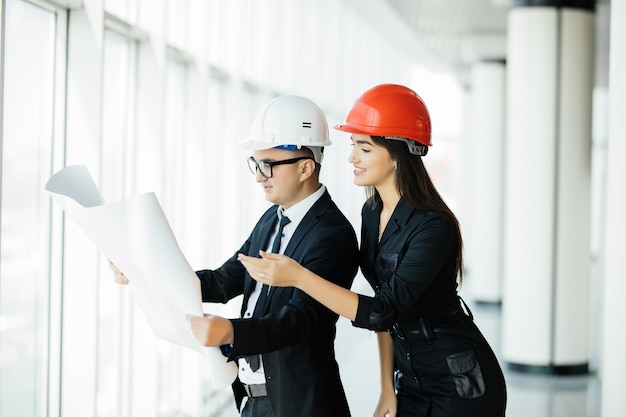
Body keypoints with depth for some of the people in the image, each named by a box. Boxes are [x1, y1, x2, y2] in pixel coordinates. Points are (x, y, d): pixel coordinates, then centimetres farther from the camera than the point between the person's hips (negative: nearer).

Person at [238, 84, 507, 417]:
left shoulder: (434, 227, -23)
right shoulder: (372, 213, 1)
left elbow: (382, 311, -27)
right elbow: (386, 309, 7)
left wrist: (298, 276, -31)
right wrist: (387, 388, 6)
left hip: (460, 387, -7)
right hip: (413, 380, 7)